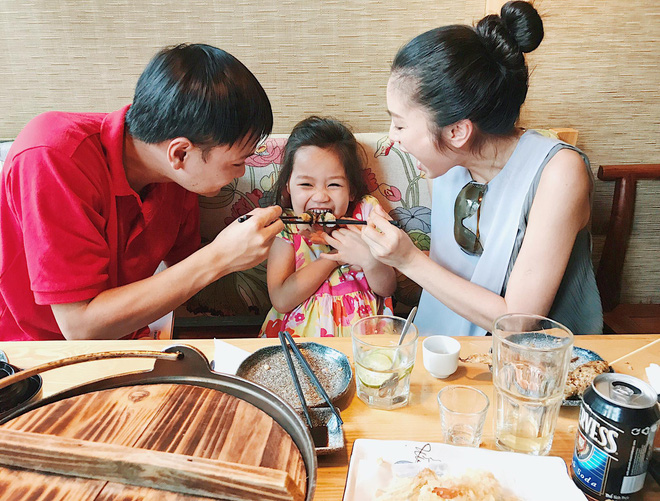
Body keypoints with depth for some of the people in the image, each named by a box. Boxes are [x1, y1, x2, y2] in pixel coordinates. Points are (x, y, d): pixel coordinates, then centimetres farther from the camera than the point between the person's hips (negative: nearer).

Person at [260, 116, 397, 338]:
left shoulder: (366, 213, -3)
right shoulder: (285, 227, -6)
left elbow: (387, 289, -2)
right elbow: (281, 301, -16)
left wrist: (370, 261, -23)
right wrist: (335, 256, -17)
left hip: (362, 333, 2)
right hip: (303, 333, -2)